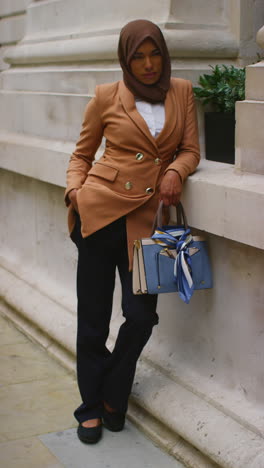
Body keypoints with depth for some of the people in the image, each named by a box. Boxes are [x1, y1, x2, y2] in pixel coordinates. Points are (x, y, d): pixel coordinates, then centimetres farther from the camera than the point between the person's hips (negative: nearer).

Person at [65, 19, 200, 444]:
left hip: (145, 216, 2)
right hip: (100, 210, -1)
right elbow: (82, 154, 12)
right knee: (94, 317, 4)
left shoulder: (182, 92, 9)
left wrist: (175, 171, -12)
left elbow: (190, 150, 9)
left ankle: (113, 395, 24)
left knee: (142, 315, -3)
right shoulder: (106, 97, 3)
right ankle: (91, 405, 25)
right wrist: (75, 190, -5)